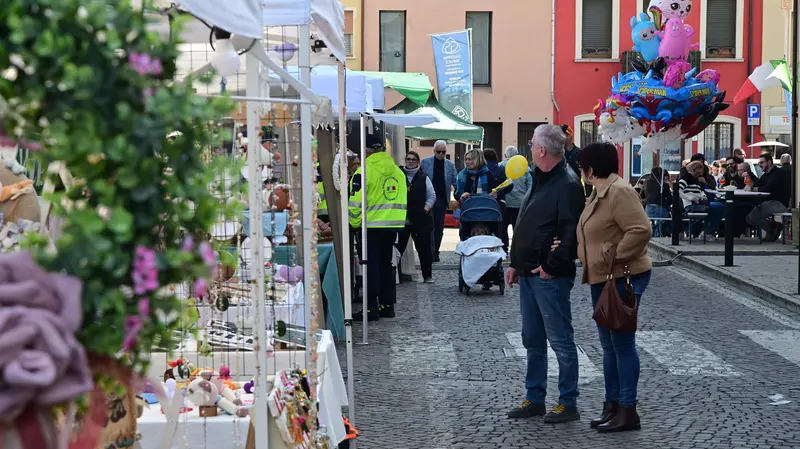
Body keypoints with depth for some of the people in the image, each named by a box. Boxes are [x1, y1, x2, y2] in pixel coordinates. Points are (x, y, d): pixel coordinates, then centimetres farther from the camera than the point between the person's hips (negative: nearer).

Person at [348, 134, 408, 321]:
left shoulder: (364, 171, -11)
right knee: (386, 264, 15)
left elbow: (356, 202, -12)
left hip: (372, 224, -6)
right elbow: (402, 199, 15)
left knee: (371, 266, -2)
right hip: (394, 224, 6)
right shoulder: (398, 171, 11)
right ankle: (387, 305, 18)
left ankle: (371, 308, -2)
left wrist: (355, 223, 0)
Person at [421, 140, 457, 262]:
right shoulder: (425, 162, 2)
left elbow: (456, 182, 7)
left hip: (442, 200, 2)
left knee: (439, 228, 5)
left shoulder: (450, 165, 8)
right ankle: (430, 253, -6)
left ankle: (435, 252, 13)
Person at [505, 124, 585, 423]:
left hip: (550, 277, -10)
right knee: (533, 341, 15)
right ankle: (534, 398, 24)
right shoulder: (540, 181, 16)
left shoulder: (567, 185, -15)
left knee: (561, 341, -1)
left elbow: (571, 234, -22)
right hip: (529, 275, 10)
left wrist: (551, 267, -20)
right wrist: (516, 263, 18)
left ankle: (568, 404, 7)